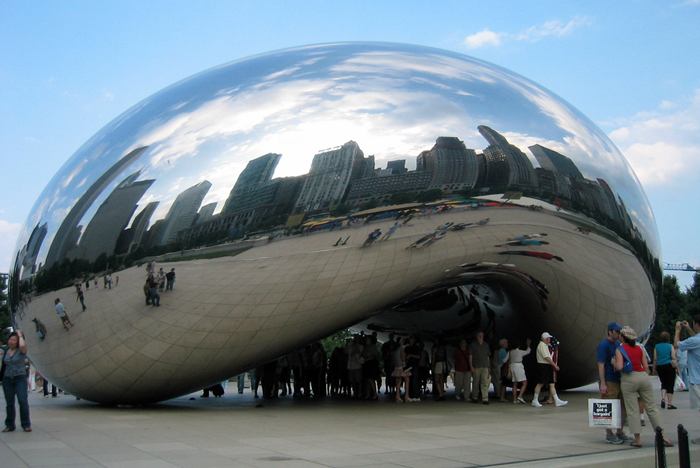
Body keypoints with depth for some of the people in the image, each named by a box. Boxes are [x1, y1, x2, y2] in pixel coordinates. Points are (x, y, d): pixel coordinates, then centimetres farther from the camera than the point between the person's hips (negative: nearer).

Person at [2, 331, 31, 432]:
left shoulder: (22, 350, -4)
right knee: (9, 403, 6)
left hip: (20, 378, -4)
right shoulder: (6, 352, 10)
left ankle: (26, 425, -7)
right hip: (7, 378, 4)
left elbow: (22, 345, -28)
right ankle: (9, 425, 14)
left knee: (23, 401, -13)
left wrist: (20, 335, -12)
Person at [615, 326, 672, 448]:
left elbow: (619, 367, -15)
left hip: (628, 379, -4)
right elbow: (646, 366, 7)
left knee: (632, 410, 2)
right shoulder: (639, 348, 9)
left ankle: (637, 439, 3)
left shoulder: (619, 350, -5)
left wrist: (614, 364, 5)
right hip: (643, 376, 4)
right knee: (652, 407, 8)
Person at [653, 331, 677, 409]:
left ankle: (663, 399, 0)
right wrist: (676, 366, 2)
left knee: (664, 383, 19)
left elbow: (655, 359, 4)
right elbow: (673, 358, -6)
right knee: (670, 385, 2)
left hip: (659, 367, 3)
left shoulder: (656, 346, 3)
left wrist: (654, 369, 10)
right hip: (669, 366, -3)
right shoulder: (670, 346, -3)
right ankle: (670, 404, 2)